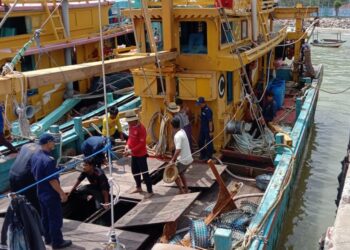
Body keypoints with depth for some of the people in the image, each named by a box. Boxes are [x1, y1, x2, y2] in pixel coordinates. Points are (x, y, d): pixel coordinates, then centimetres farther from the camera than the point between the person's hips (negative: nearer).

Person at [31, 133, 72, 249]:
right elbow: (52, 180, -25)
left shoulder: (35, 156, 1)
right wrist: (61, 193, -16)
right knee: (55, 218, 4)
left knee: (45, 217, 20)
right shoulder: (48, 160, -27)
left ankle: (48, 238, 34)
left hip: (41, 192, 9)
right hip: (51, 194, -9)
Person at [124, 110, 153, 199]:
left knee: (144, 173, -1)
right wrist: (127, 145, -5)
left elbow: (142, 144, -24)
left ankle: (150, 191, 10)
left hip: (141, 155, -8)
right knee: (134, 171, 20)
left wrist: (131, 151, -24)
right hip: (134, 154, 8)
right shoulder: (131, 126, 1)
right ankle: (139, 187, 39)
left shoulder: (141, 128, -23)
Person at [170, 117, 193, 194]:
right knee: (181, 173, 25)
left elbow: (178, 150, -28)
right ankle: (186, 190, 29)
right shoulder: (182, 131, 5)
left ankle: (182, 191, 9)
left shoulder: (178, 136, -23)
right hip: (188, 158, 8)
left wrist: (172, 160, -16)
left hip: (183, 160, -8)